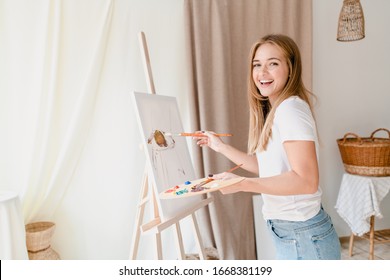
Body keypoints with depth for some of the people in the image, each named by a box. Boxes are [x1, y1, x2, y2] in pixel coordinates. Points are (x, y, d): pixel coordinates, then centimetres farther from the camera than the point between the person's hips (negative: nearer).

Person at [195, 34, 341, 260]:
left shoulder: (290, 109, -18)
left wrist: (241, 184, -26)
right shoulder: (274, 111, 10)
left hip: (304, 236, -9)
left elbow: (307, 181, -25)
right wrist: (220, 146, 16)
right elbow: (266, 166, 13)